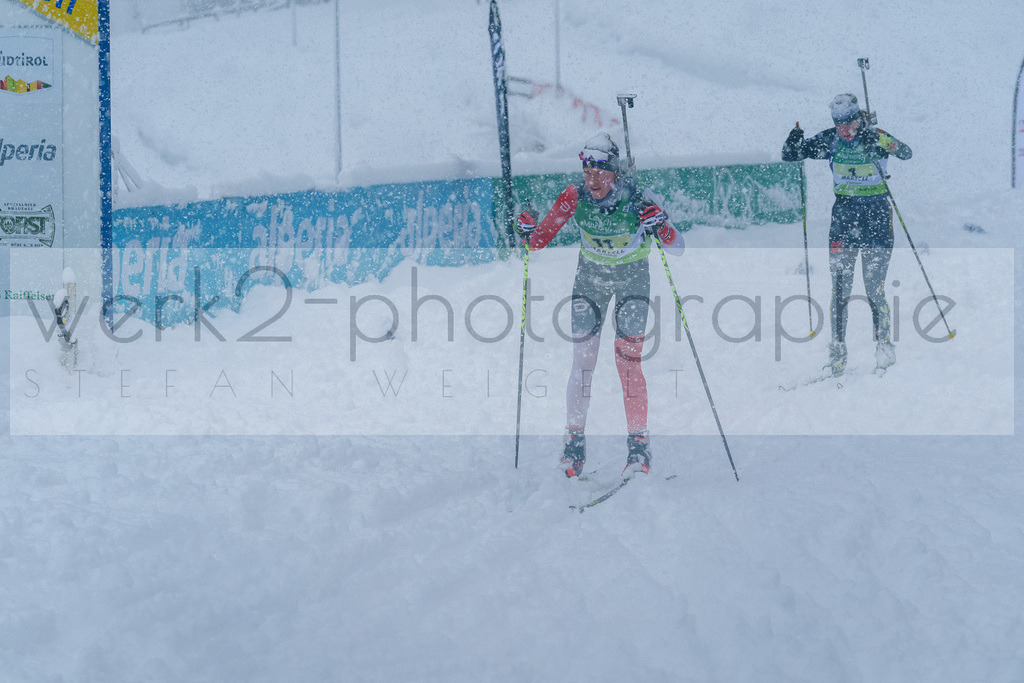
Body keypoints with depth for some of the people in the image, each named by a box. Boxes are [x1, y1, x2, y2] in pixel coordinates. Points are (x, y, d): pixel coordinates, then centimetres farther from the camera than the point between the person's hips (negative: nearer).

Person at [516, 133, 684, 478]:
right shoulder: (575, 196, -19)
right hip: (591, 275, 2)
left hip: (632, 277, -2)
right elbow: (542, 239, -10)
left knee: (627, 360, -12)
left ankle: (639, 444, -2)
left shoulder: (636, 199, -25)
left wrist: (660, 227, -44)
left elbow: (677, 247, -25)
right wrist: (528, 232, -31)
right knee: (582, 360, -4)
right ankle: (575, 442, 7)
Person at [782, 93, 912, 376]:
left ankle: (884, 345, 15)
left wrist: (891, 146, -44)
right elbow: (789, 156, 2)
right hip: (844, 212, 3)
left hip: (876, 213, -3)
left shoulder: (876, 137, -9)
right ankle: (837, 355, 3)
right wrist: (796, 135, -18)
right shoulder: (830, 140, -1)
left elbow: (906, 153, -24)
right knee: (840, 289, -2)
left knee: (875, 289, -4)